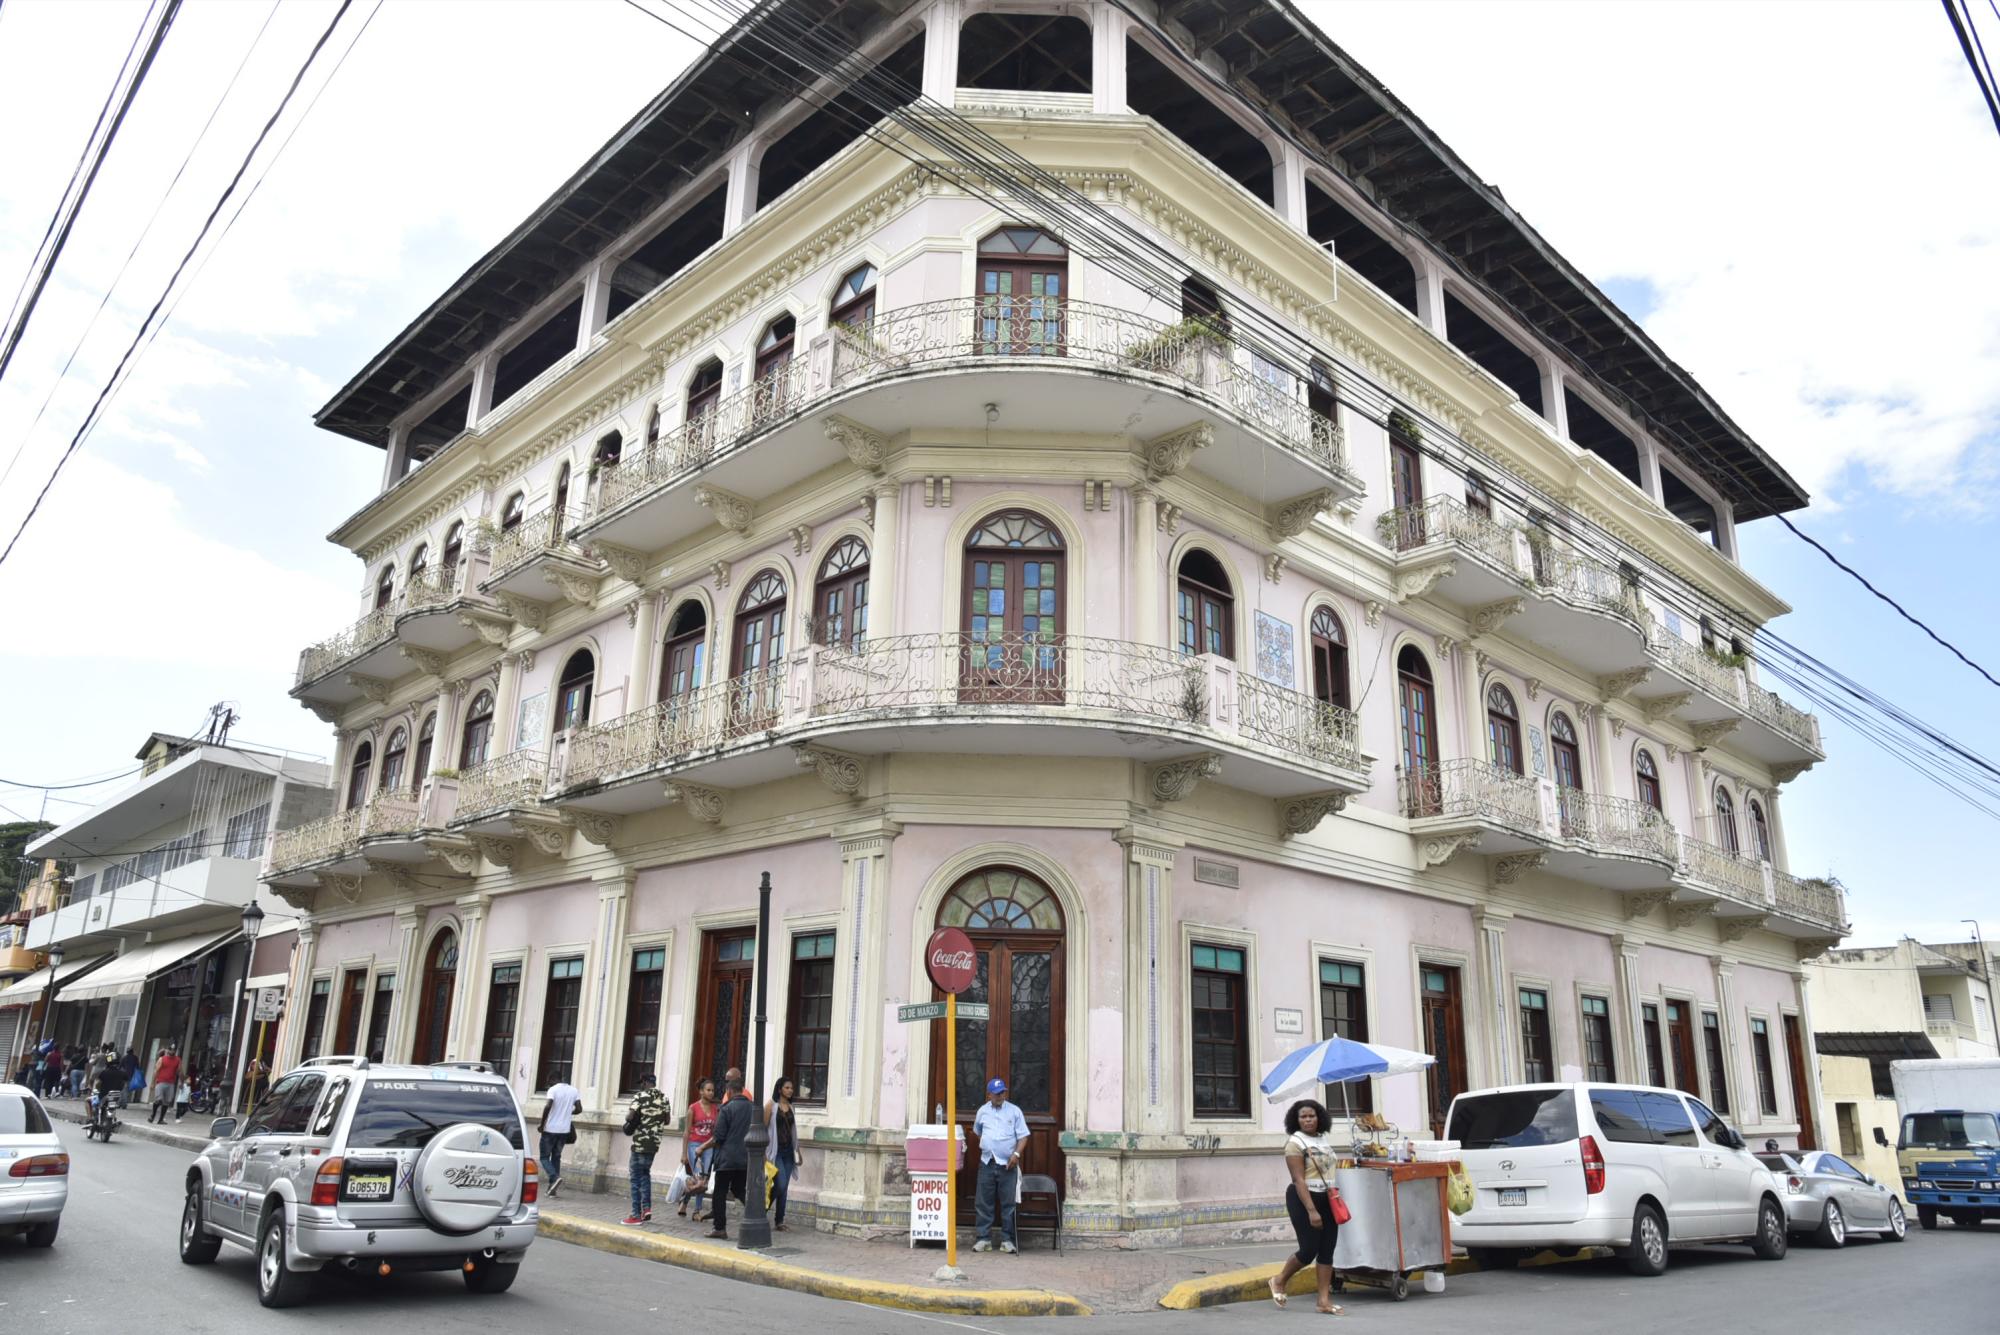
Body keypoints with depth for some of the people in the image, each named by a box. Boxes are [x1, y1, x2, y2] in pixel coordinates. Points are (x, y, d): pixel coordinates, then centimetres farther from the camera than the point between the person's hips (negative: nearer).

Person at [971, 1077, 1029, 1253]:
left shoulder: (1014, 1111, 1)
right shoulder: (982, 1111, 8)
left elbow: (1023, 1136, 0)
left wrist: (1016, 1154, -13)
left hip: (1008, 1164, -2)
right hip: (987, 1163, 2)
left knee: (1008, 1203, 1)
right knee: (983, 1202, 2)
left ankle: (1007, 1239, 8)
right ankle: (982, 1238, 9)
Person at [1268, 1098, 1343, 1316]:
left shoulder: (1325, 1138, 8)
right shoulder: (1295, 1143, -14)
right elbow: (1299, 1180, -19)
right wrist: (1311, 1211, -24)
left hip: (1327, 1199, 7)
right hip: (1304, 1199, -7)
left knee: (1327, 1250, 4)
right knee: (1309, 1250, -5)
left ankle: (1324, 1299, 9)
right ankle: (1279, 1281, 18)